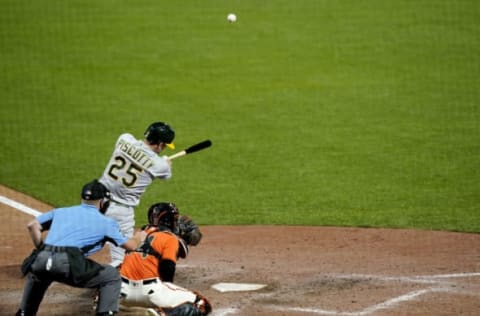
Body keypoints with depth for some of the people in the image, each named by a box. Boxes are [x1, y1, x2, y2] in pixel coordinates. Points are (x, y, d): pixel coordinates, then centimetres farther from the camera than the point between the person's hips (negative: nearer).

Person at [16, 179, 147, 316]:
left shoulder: (61, 211, 28)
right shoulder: (105, 222, 19)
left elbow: (32, 225, 19)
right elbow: (131, 246, 26)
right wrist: (138, 238, 49)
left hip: (41, 259, 4)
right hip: (68, 264, -4)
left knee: (35, 274, 40)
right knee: (112, 276, 15)